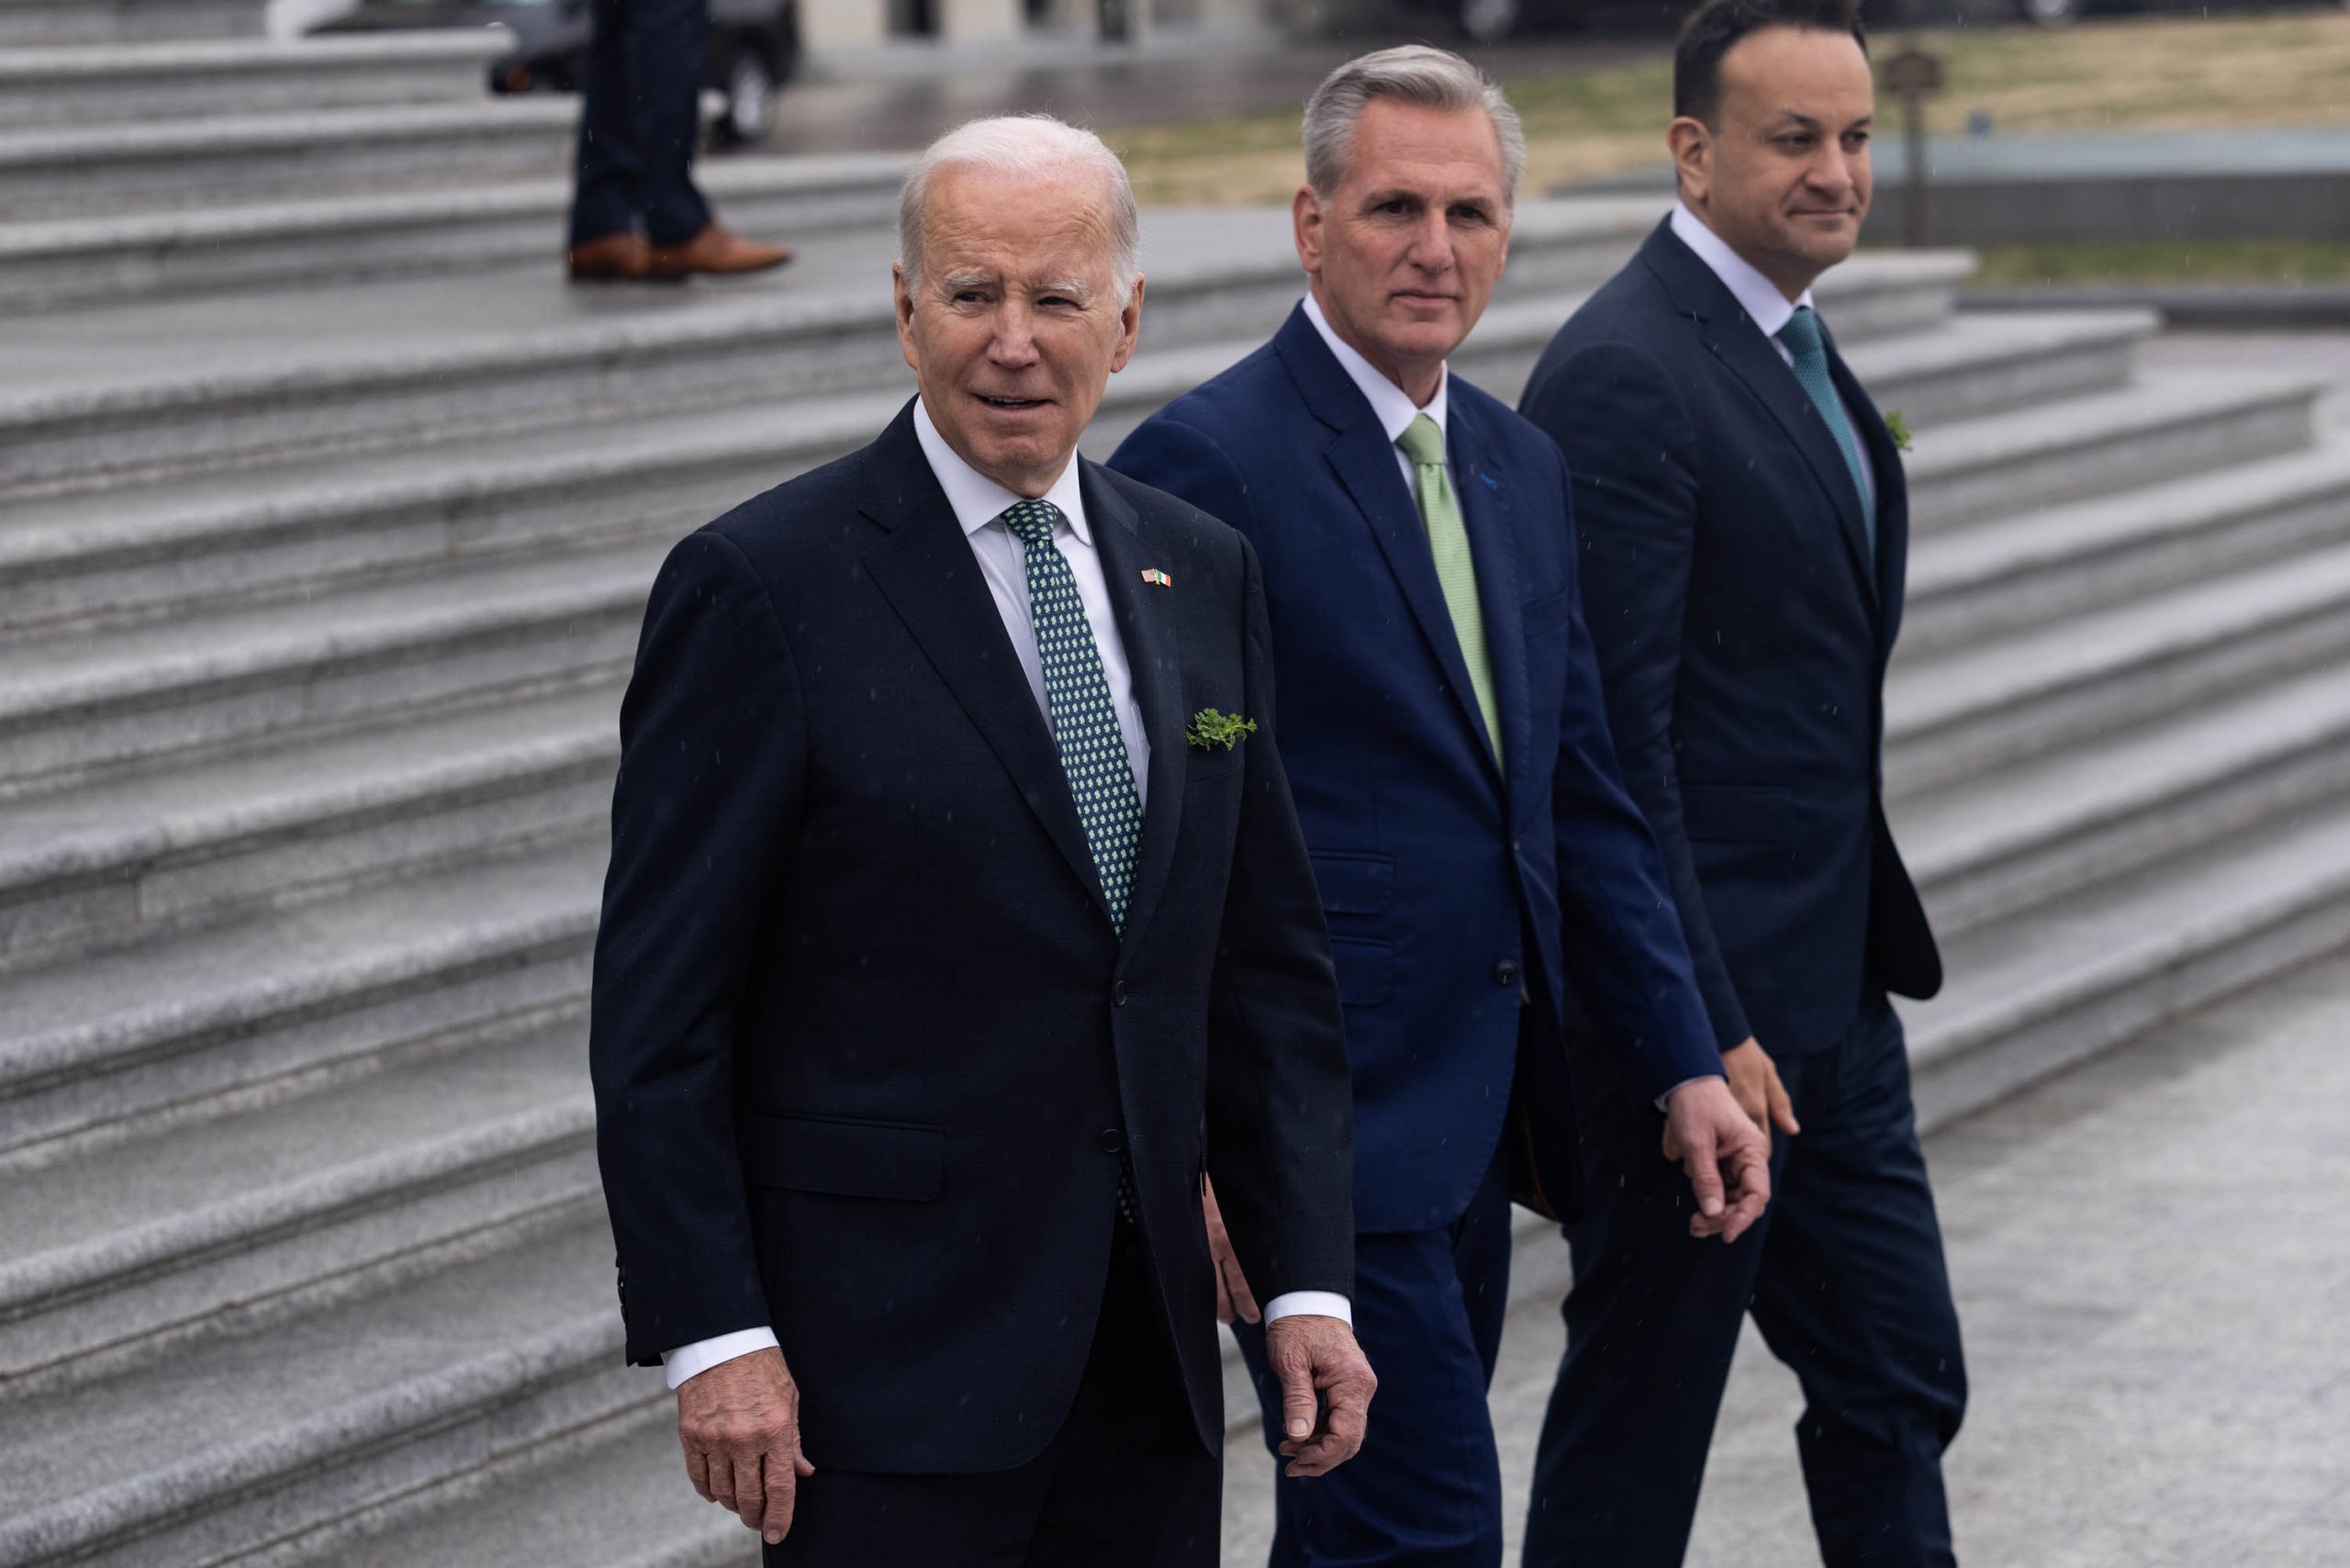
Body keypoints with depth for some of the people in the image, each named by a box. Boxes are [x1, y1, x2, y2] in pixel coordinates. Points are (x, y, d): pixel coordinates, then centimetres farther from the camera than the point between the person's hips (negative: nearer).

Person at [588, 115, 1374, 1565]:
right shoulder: (761, 588, -8)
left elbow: (1269, 959, 13)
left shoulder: (1204, 577, 10)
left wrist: (1310, 1279, 5)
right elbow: (660, 1009, -9)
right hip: (889, 1361, -5)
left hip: (1146, 1342, 6)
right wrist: (712, 1336, -14)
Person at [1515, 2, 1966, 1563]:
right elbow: (1614, 735, -21)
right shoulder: (1623, 375, -18)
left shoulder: (1797, 347, 13)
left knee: (1900, 1382, 15)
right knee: (1639, 1427, 3)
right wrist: (1699, 1027, -23)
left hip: (1834, 1003, 9)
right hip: (1703, 1008, -9)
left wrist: (1876, 954, 17)